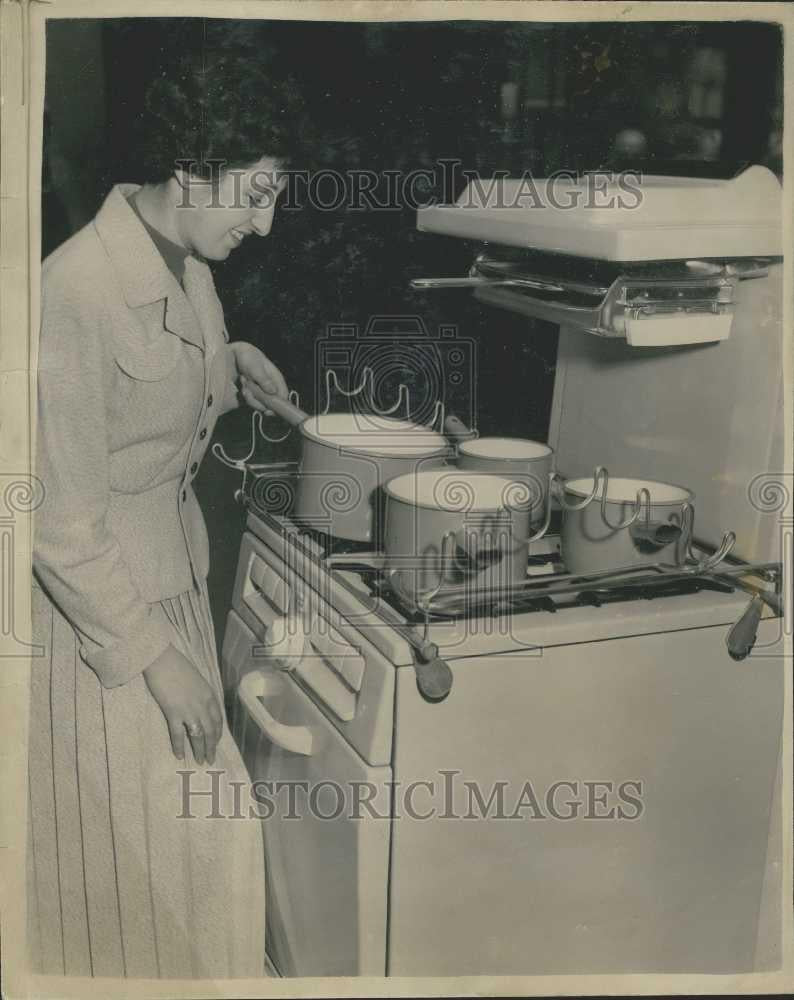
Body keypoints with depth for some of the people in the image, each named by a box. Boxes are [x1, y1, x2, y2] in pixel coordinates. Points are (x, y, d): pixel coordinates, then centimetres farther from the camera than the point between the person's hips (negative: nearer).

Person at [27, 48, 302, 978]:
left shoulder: (185, 259, 1)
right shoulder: (77, 290, -26)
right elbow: (62, 524, -23)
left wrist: (226, 361, 5)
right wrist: (159, 656, -20)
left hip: (168, 574, 8)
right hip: (89, 601, -8)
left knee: (192, 818, 19)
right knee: (116, 839, 9)